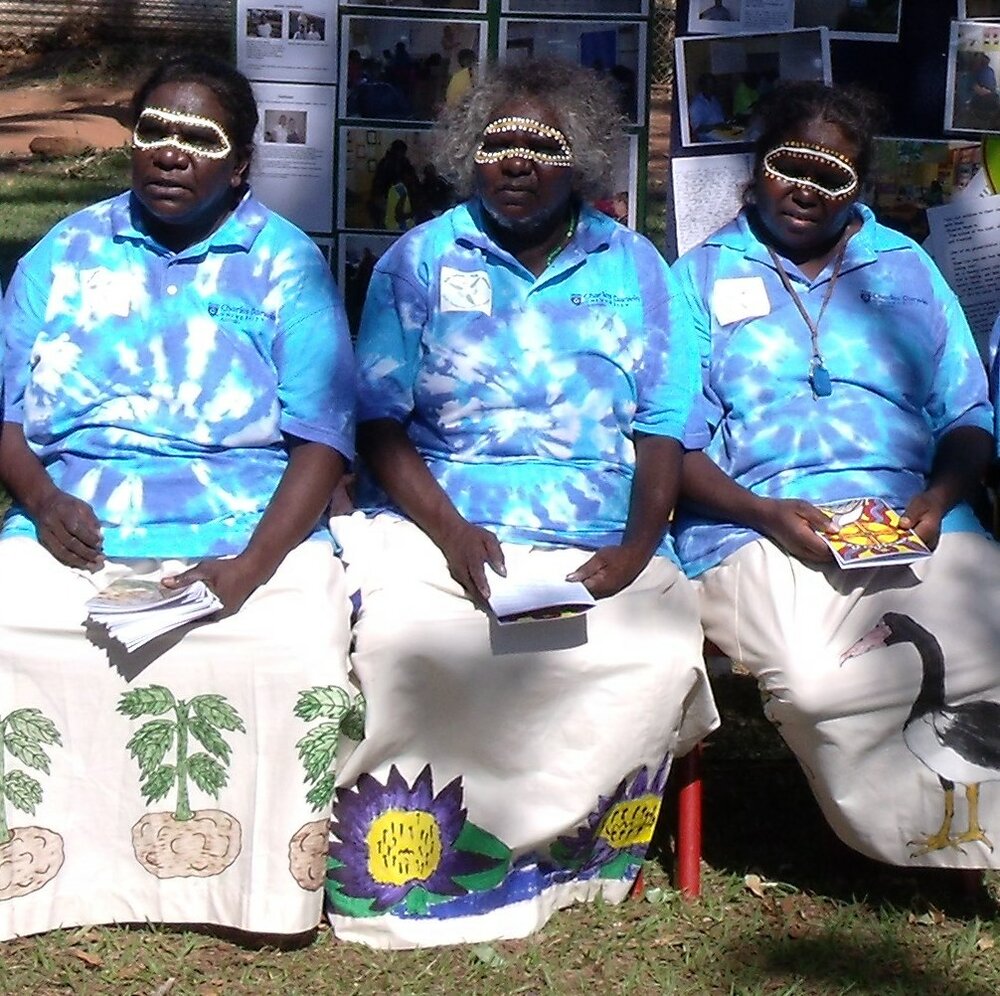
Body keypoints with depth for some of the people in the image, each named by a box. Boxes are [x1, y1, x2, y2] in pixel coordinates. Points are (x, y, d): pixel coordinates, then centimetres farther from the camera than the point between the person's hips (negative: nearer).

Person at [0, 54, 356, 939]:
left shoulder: (287, 267, 7)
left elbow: (323, 439, -2)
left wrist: (250, 568, -16)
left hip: (250, 541, -2)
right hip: (73, 543, 2)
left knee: (297, 655, -31)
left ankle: (256, 880, -7)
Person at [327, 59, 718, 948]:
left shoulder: (634, 269, 14)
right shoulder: (419, 262, 10)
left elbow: (661, 434, 8)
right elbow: (381, 426, 3)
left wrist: (635, 549, -10)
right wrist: (451, 532, -14)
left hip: (599, 551, 1)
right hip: (438, 531, -1)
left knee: (657, 650, -29)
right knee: (403, 638, -32)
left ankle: (569, 848, -9)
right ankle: (400, 880, -14)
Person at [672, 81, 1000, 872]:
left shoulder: (908, 269, 23)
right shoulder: (702, 279, 15)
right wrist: (765, 512, -13)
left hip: (918, 529, 3)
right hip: (759, 536, -3)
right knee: (819, 684, -35)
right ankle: (932, 832, -7)